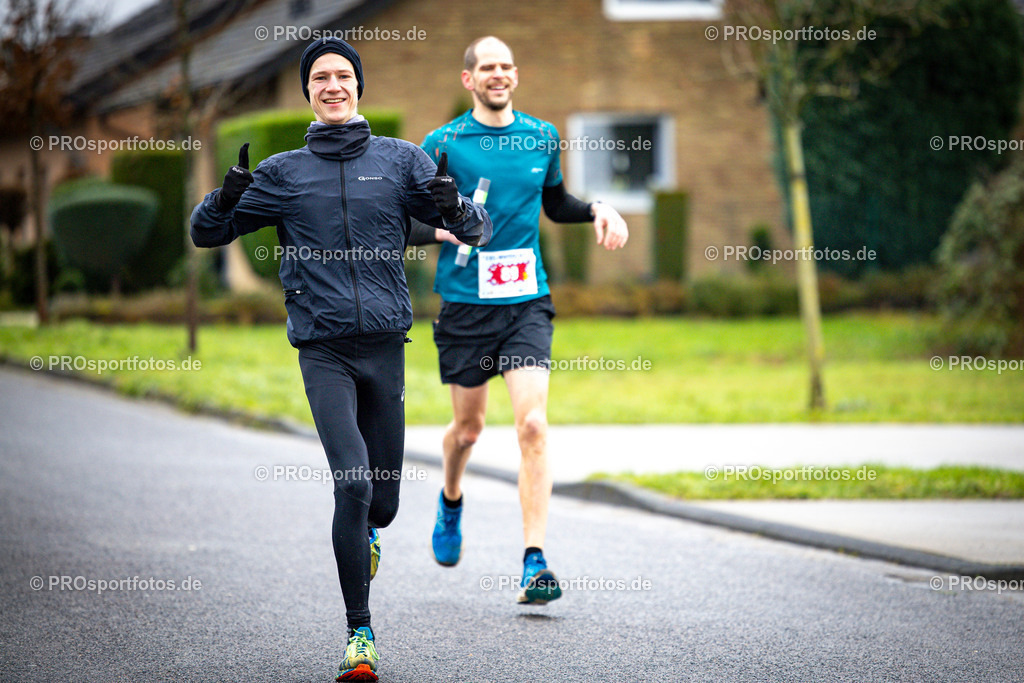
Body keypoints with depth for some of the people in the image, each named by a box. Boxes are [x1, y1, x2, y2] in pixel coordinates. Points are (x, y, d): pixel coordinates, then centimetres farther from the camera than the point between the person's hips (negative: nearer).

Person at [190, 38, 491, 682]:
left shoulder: (403, 160, 9)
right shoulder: (283, 172, 9)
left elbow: (479, 229, 5)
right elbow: (206, 232, 11)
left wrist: (455, 207, -18)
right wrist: (227, 196, -11)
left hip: (386, 344, 2)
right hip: (323, 350, -1)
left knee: (381, 501, 8)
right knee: (352, 483, -18)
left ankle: (365, 534, 47)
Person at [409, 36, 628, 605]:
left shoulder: (543, 137, 8)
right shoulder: (443, 144, -2)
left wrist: (598, 209, 6)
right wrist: (444, 229, -20)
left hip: (527, 301, 1)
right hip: (466, 303, -1)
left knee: (533, 423, -14)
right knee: (469, 426, 12)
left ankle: (535, 562, -17)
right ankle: (452, 501, 47)